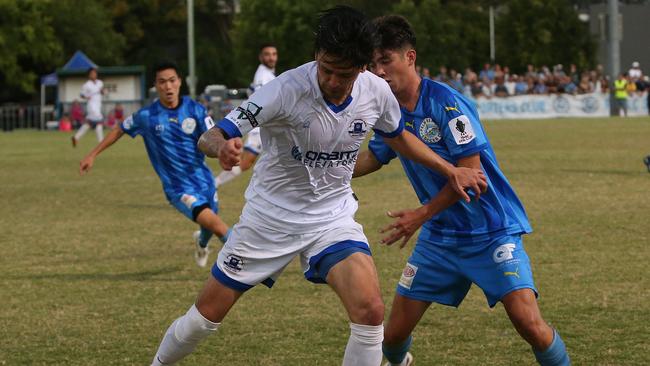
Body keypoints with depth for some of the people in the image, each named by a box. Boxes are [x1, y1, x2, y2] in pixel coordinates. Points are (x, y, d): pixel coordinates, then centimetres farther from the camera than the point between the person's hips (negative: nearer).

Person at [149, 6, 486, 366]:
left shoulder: (376, 92, -12)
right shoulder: (286, 90, -26)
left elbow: (397, 137, 13)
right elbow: (209, 138, -27)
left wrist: (451, 170, 11)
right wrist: (223, 147, -50)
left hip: (333, 218, 2)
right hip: (270, 216, -2)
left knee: (370, 312, -21)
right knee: (205, 316, 6)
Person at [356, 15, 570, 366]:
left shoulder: (445, 103, -20)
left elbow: (470, 173, -21)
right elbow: (371, 159, 19)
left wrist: (422, 214, -19)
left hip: (491, 230, -6)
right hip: (439, 237, 6)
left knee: (527, 321, -22)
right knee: (394, 334, 4)